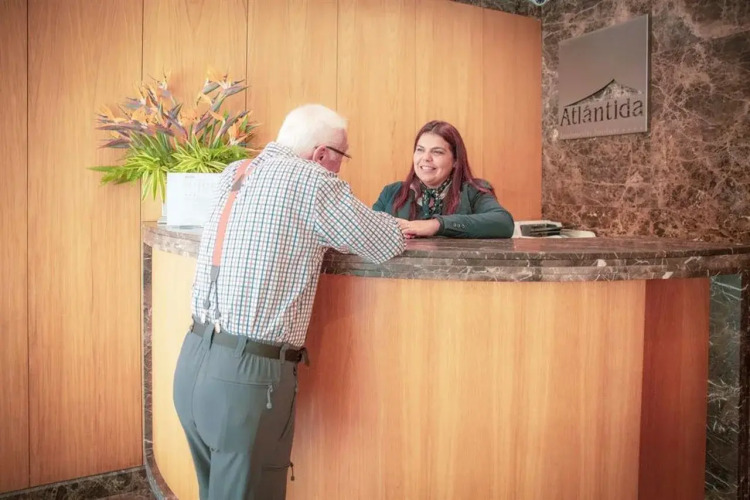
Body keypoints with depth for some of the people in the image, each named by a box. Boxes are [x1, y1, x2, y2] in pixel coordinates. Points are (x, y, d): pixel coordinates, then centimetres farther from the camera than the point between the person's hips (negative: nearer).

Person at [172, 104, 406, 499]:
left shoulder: (233, 174, 10)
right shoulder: (311, 180, -10)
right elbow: (389, 245, -4)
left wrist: (322, 230, 20)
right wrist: (390, 227, 17)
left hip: (194, 360, 7)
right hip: (247, 372, -7)